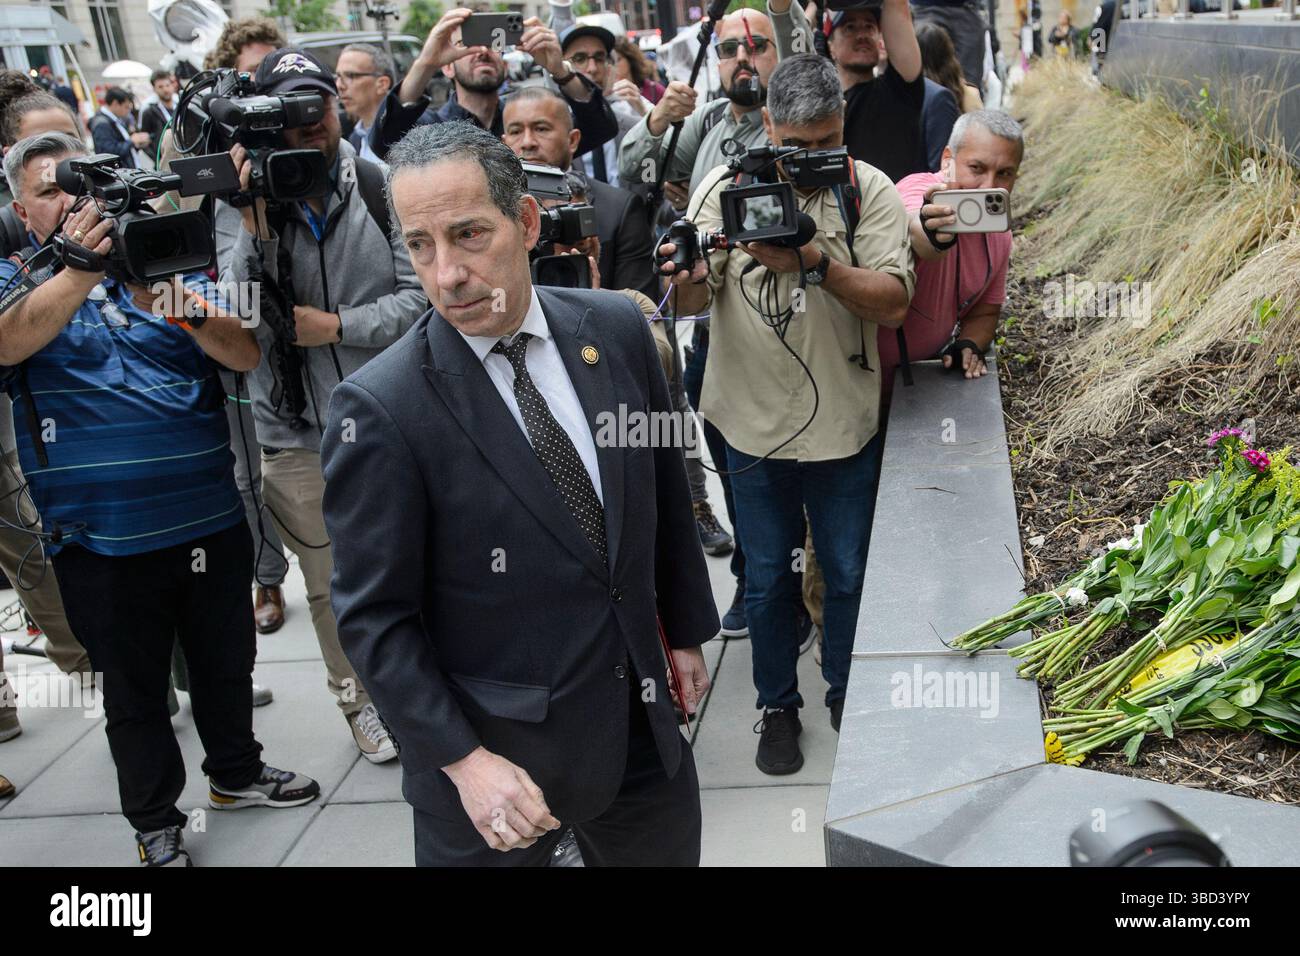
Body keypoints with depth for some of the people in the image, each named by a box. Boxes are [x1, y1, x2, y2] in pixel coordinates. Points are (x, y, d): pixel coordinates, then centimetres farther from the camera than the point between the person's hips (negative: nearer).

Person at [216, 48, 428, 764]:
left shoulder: (380, 188, -5)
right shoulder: (240, 209, -3)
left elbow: (420, 296, -9)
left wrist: (334, 325, -15)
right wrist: (256, 226, -23)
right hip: (297, 437, 1)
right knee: (332, 583, 15)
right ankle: (360, 699, 37)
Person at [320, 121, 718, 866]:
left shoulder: (618, 328, -6)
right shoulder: (379, 410, -19)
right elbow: (375, 617, -13)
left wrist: (686, 630, 14)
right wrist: (464, 760, -17)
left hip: (642, 718, 5)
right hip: (493, 753, -4)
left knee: (670, 851, 22)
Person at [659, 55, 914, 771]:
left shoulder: (869, 191, -7)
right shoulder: (726, 187, -5)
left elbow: (893, 303, -14)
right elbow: (694, 300, -10)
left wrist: (815, 262, -29)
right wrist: (686, 276, -34)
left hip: (845, 423, 0)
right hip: (756, 423, 0)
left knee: (849, 575, 15)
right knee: (768, 580, 14)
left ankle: (846, 696, 39)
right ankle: (778, 705, 35)